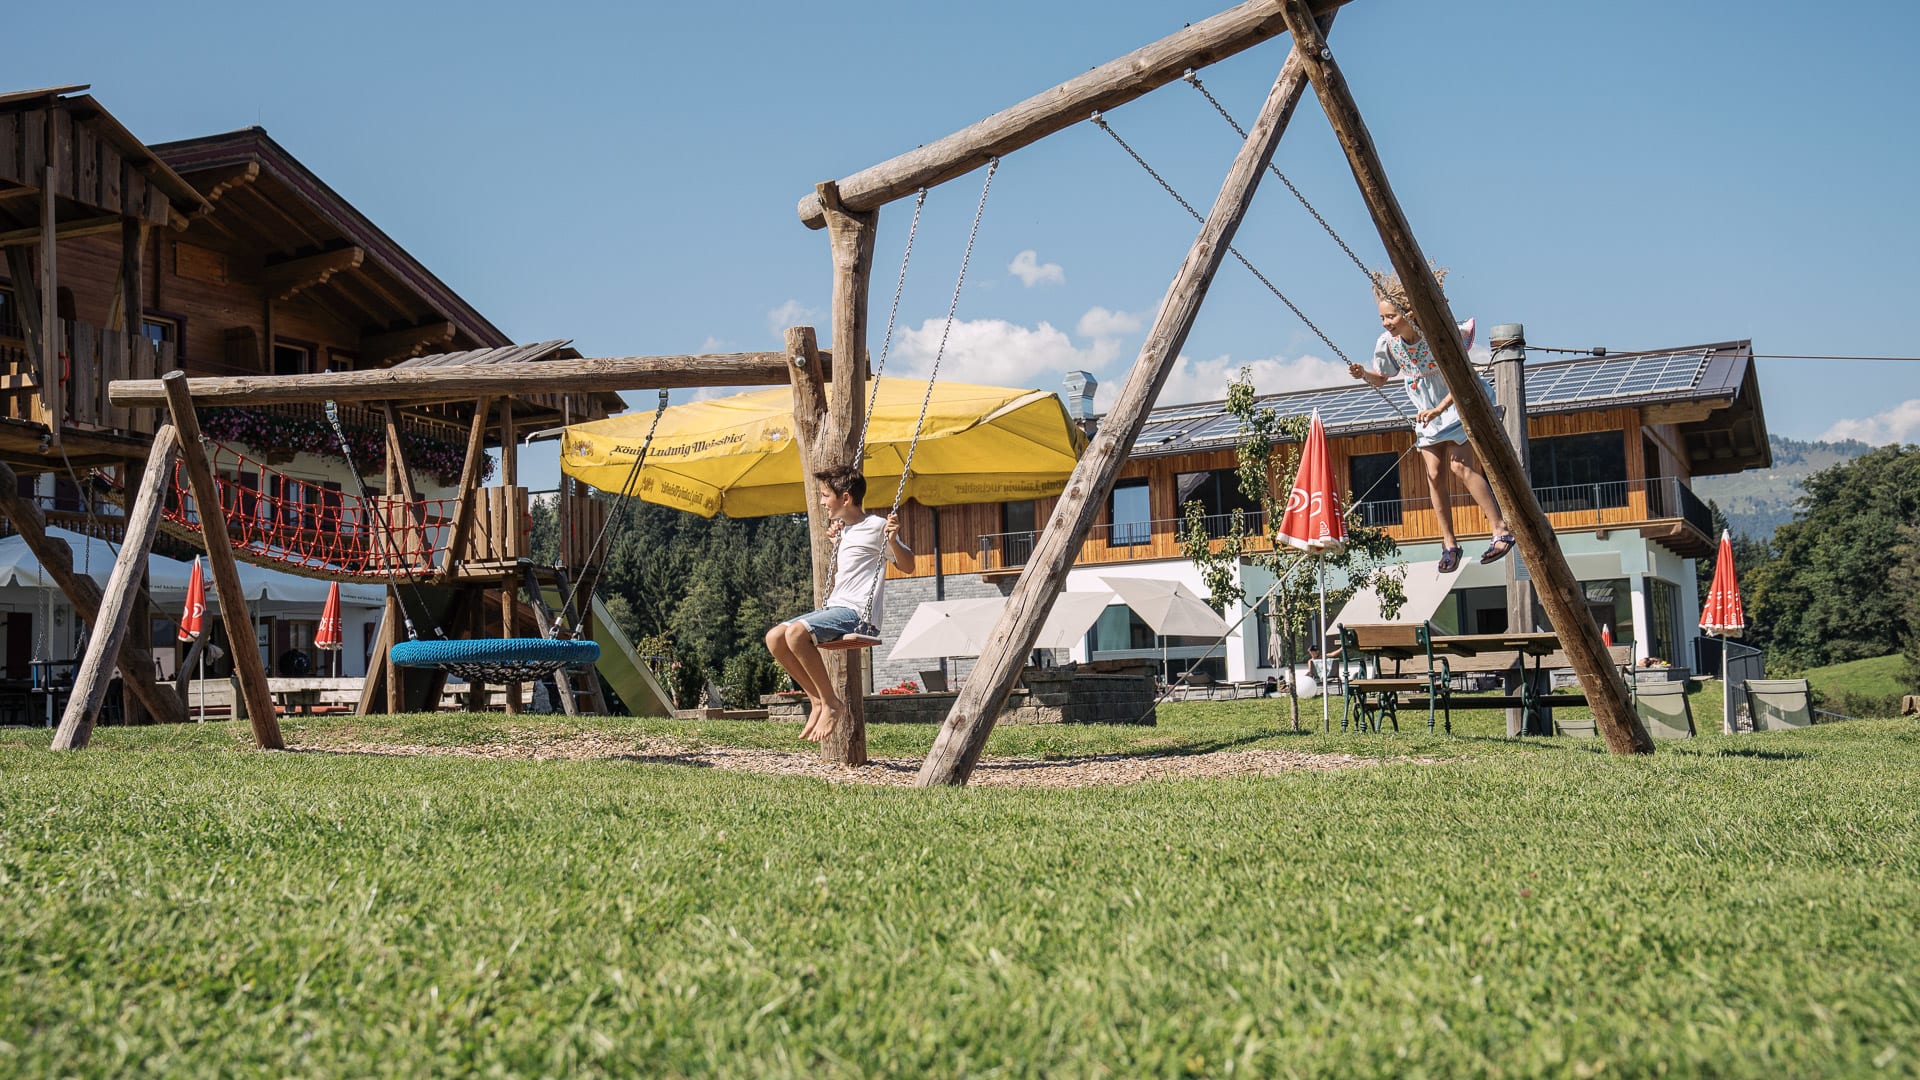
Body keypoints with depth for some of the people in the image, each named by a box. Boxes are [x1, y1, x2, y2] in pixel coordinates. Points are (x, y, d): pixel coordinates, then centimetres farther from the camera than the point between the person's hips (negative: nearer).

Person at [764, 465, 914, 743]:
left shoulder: (876, 526, -5)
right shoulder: (845, 530, 21)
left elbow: (907, 565, -4)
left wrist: (893, 540, -20)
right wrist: (836, 542, 28)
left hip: (857, 613, -9)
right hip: (834, 607, 9)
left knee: (796, 632, -31)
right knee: (774, 637, -5)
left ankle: (832, 703, -17)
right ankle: (818, 700, 0)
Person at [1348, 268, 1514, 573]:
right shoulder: (1388, 343, -13)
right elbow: (1381, 379, 4)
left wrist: (1438, 409, -33)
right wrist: (1364, 375, -18)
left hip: (1458, 404, -5)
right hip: (1426, 413, 5)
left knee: (1460, 465, -19)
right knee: (1434, 474, -1)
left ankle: (1501, 528, -15)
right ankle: (1449, 544, 8)